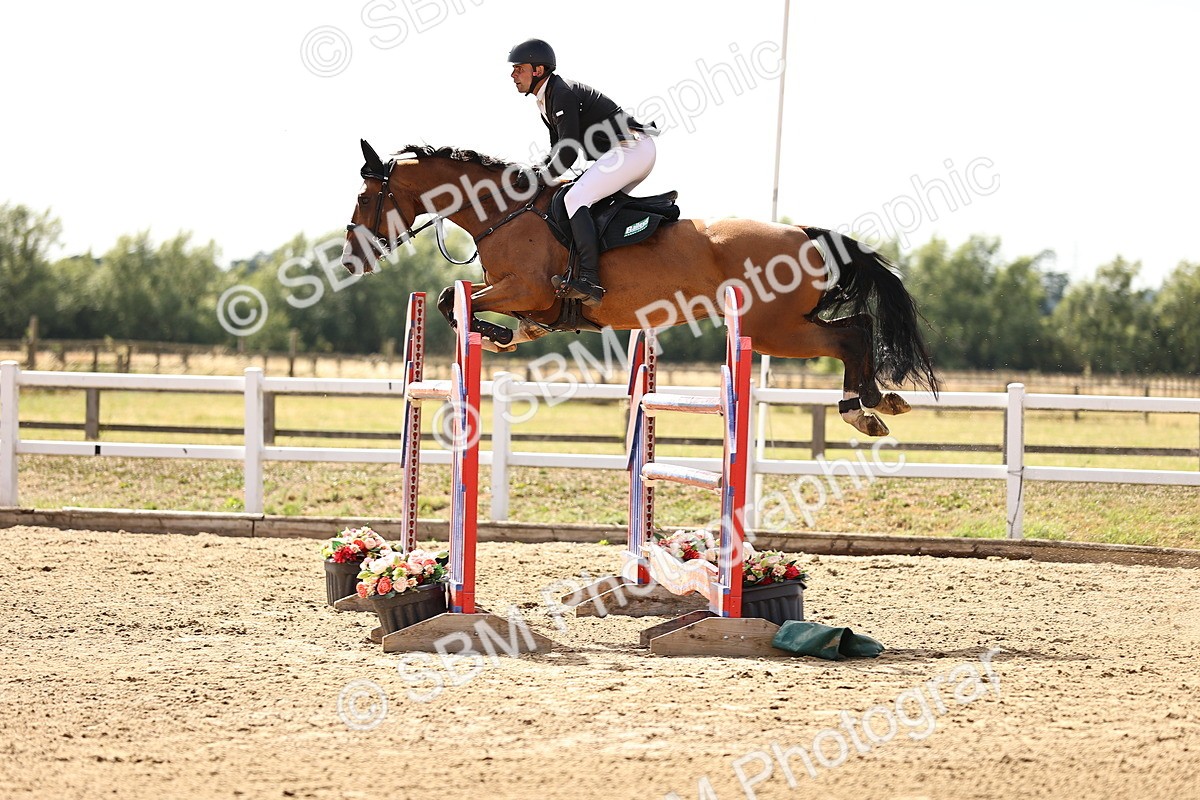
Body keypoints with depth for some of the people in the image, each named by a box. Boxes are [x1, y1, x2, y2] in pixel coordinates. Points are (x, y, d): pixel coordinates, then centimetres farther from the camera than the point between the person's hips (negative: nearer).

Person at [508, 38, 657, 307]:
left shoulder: (562, 93, -14)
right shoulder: (545, 101, 19)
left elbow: (568, 153, -19)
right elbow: (558, 151, 24)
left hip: (631, 147, -11)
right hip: (637, 151, 11)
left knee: (575, 199, -20)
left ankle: (589, 281, -30)